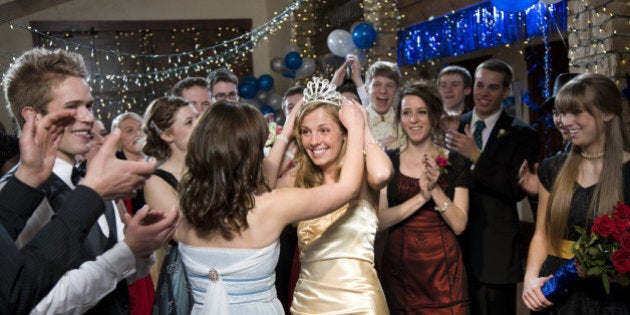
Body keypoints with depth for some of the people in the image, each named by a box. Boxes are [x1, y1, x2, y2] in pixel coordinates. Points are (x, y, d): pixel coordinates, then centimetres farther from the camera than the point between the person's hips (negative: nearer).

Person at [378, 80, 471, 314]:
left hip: (442, 268, 0)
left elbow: (459, 224, -5)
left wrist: (435, 189, -18)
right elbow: (379, 220, -9)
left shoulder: (456, 162, 0)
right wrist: (421, 197, -19)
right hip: (398, 268, 0)